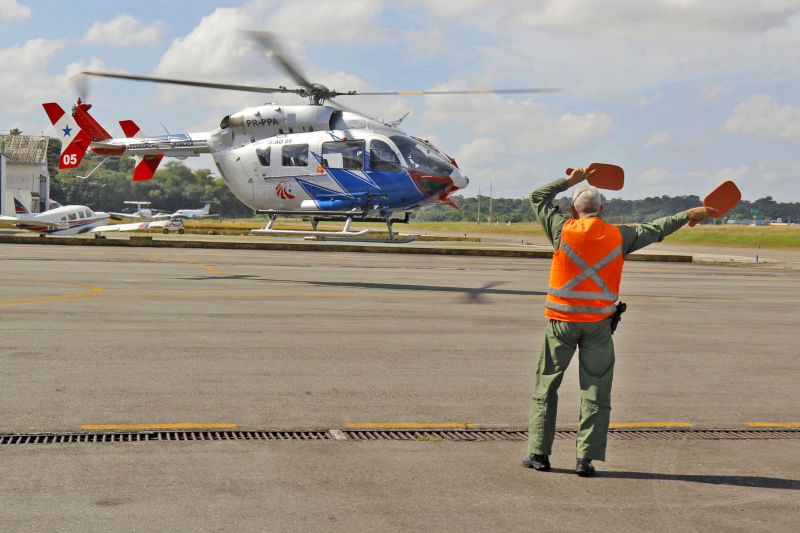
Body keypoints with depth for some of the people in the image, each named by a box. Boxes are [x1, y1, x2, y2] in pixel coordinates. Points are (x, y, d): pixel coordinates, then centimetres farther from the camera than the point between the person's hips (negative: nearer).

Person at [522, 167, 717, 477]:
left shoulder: (563, 230, -3)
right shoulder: (618, 236, 2)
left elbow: (538, 198, 11)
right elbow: (655, 230, 15)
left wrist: (570, 181, 16)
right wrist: (688, 215, 27)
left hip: (561, 319, -1)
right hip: (598, 323, 1)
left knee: (546, 385, 9)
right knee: (596, 390, 6)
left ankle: (538, 453, 10)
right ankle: (586, 458, 1)